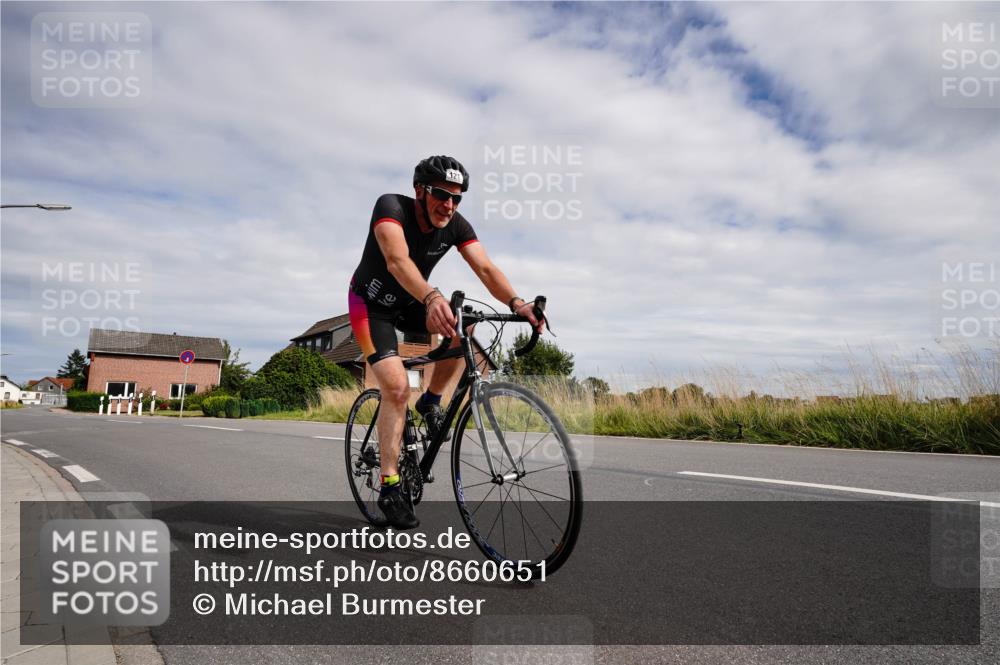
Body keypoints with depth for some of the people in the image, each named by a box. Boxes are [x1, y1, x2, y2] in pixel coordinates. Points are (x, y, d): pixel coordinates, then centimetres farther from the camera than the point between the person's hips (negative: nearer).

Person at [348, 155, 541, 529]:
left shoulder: (457, 225, -14)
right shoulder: (391, 206, -28)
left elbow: (485, 267, -27)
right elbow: (397, 260, -47)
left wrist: (515, 303, -46)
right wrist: (432, 298, -65)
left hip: (410, 302, 5)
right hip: (371, 303, -4)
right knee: (397, 389, -19)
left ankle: (431, 401, 0)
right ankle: (389, 488, -6)